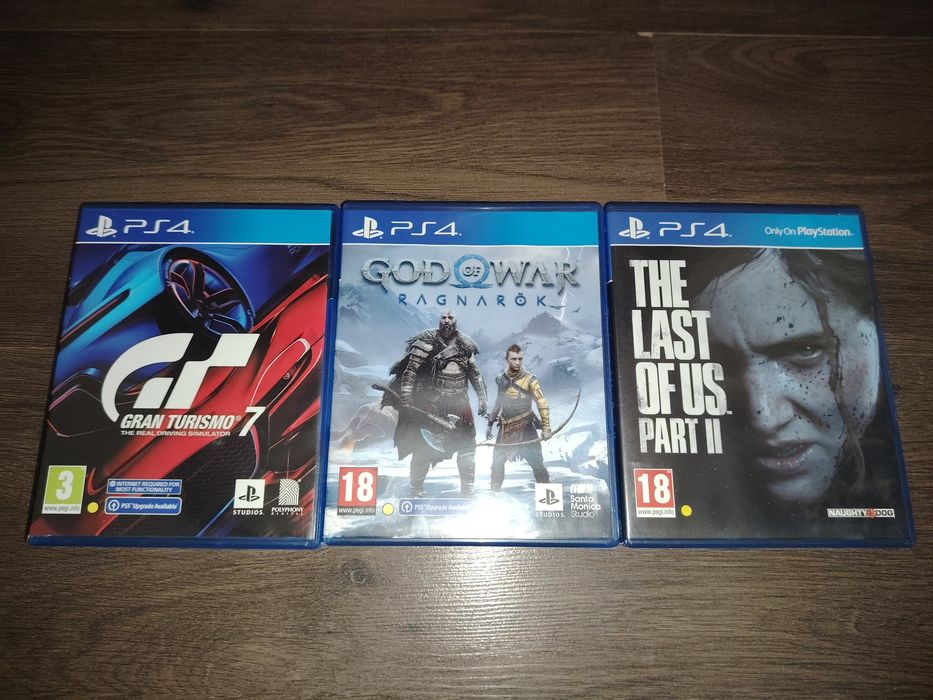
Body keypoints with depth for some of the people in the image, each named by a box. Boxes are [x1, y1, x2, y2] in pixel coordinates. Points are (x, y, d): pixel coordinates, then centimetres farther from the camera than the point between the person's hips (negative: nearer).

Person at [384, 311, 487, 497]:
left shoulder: (464, 344, 10)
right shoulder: (427, 341, -3)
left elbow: (474, 373, 16)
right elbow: (411, 369, -7)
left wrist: (482, 398, 10)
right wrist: (406, 395, -18)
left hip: (459, 400, 4)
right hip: (431, 401, -4)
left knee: (467, 444, 4)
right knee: (423, 445, -3)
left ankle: (468, 490, 16)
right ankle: (415, 491, 9)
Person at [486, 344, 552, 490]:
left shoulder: (529, 379, -8)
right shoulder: (501, 379, 7)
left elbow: (542, 404, -11)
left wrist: (546, 428, -17)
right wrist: (490, 423, 20)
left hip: (525, 427, -4)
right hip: (505, 427, 4)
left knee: (536, 462, -4)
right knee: (497, 461, 6)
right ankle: (494, 491, 22)